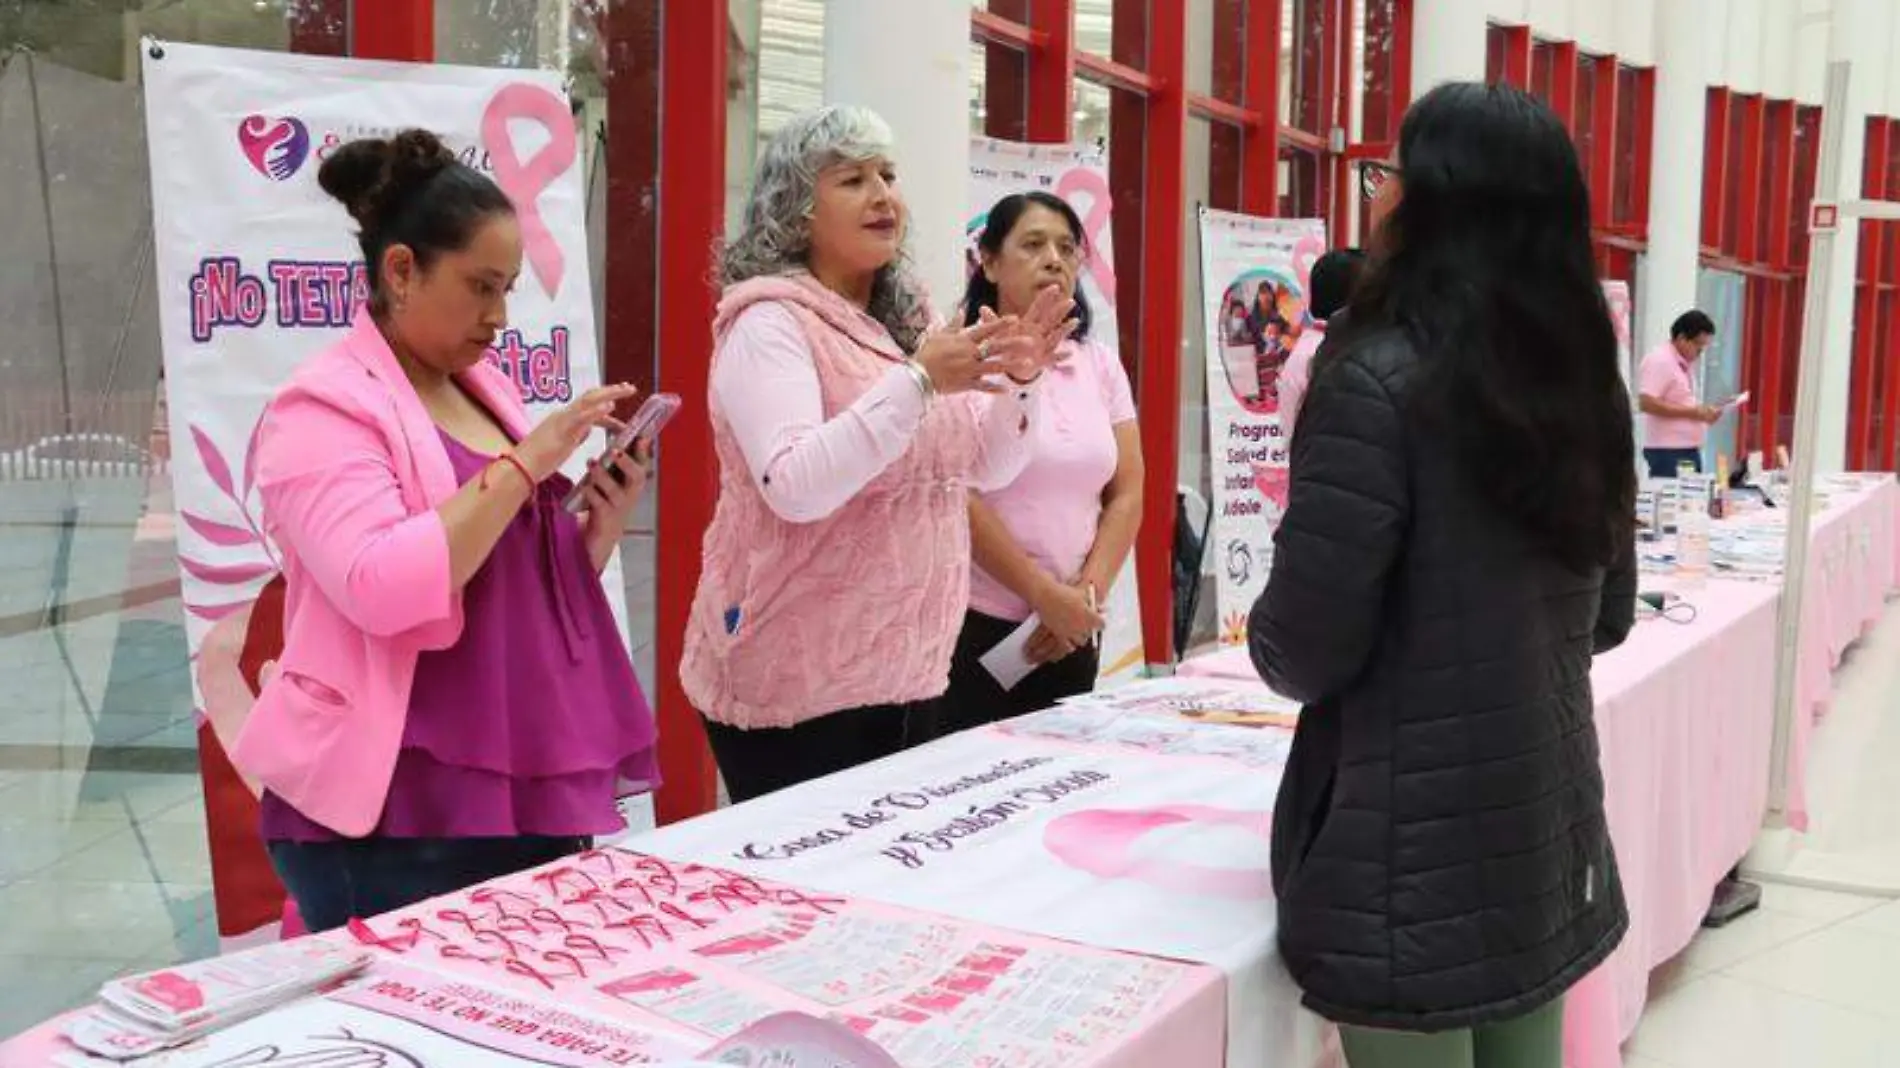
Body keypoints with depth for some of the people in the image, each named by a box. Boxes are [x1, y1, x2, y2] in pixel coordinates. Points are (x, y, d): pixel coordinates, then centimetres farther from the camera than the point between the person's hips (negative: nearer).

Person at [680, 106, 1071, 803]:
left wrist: (1018, 381, -3)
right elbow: (795, 488, -26)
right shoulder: (771, 321, -12)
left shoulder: (902, 322, 13)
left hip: (905, 677, 8)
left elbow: (986, 469, 15)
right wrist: (918, 381, -29)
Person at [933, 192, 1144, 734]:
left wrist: (1088, 596, -5)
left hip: (1074, 632, 5)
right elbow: (956, 499, -13)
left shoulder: (1101, 365, 10)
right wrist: (1045, 595, -13)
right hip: (974, 626, -5)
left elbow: (1126, 494, 8)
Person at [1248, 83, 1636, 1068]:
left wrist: (1263, 639, 2)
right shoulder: (1585, 383, 6)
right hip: (1550, 832, 7)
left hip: (1416, 855, -7)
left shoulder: (1379, 378, -18)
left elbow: (1304, 650, -19)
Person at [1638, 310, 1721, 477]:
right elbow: (1647, 403, -22)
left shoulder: (1686, 364, 16)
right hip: (1667, 452, -9)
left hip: (1690, 450, 9)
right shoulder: (1659, 361, -12)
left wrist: (1702, 412, 5)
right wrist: (1692, 412, -19)